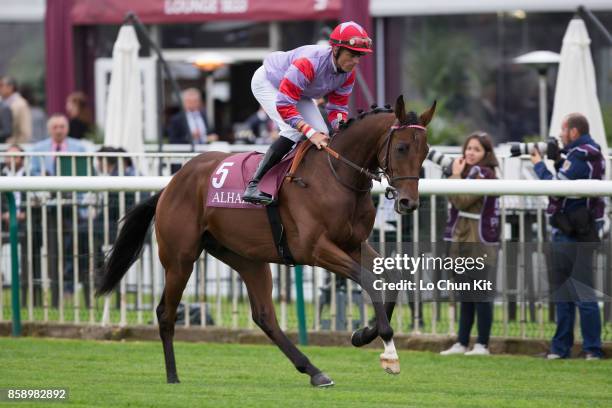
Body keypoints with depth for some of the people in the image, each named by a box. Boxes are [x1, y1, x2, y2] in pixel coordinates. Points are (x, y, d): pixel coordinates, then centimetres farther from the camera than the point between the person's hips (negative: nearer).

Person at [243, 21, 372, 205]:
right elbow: (284, 105, -43)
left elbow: (338, 107, -10)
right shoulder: (308, 63, -43)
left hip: (300, 91, 8)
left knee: (322, 136, -6)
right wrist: (311, 133, -49)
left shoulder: (348, 72, -20)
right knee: (293, 131, -27)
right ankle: (254, 185, -28)